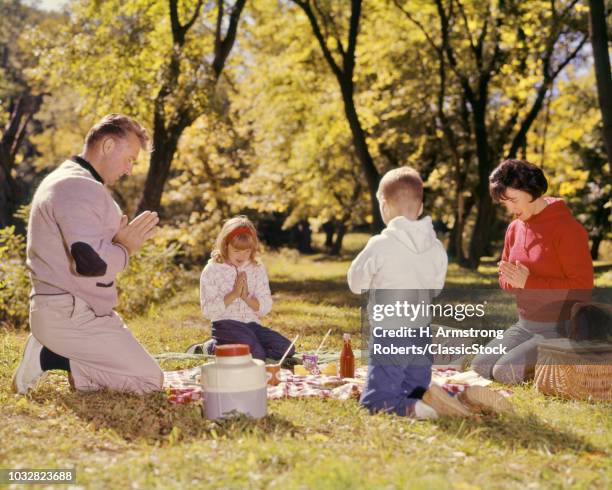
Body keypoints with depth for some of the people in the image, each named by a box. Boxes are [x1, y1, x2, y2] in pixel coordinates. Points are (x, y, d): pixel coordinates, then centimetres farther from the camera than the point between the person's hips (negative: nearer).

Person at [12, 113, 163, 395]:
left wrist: (121, 241, 6)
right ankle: (48, 357, -9)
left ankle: (49, 351, 8)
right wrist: (125, 249, -8)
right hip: (73, 317, -11)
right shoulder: (81, 189, -19)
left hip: (62, 310, 11)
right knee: (150, 380, -8)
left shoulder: (63, 179, 17)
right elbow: (90, 263, -28)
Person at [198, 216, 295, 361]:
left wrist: (247, 297, -14)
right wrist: (233, 294, -16)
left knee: (287, 350, -16)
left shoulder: (257, 269, 9)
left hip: (251, 323, 5)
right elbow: (208, 310, -9)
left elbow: (265, 308, 4)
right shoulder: (212, 270, -3)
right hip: (226, 323, -5)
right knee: (257, 355, -30)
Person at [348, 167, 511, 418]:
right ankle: (466, 400, -5)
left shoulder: (380, 245, -15)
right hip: (422, 335, 6)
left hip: (389, 335, -6)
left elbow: (355, 283, -2)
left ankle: (420, 408, -29)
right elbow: (435, 289, 12)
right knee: (415, 393, 20)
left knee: (373, 401, -3)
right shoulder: (436, 247, 2)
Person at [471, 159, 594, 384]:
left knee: (506, 372, -20)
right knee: (480, 366, -4)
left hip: (560, 330, -8)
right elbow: (504, 278, 18)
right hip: (524, 326, 8)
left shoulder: (567, 228, -15)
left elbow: (582, 288, -17)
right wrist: (514, 280, -8)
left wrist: (529, 282, -20)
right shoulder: (515, 228, 8)